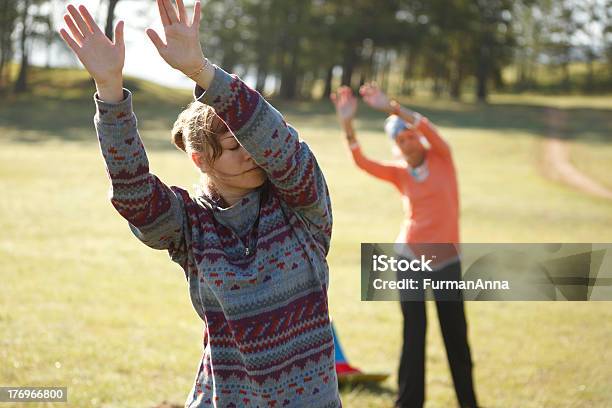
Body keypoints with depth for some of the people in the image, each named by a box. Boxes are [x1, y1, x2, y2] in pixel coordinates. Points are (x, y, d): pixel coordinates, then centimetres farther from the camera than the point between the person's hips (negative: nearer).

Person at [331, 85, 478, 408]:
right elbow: (361, 162, -13)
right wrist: (348, 123, -27)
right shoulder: (398, 173, 3)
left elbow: (425, 126, -17)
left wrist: (390, 107, -30)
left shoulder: (441, 157, 2)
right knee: (414, 335, -5)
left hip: (447, 260, 0)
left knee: (456, 335, 7)